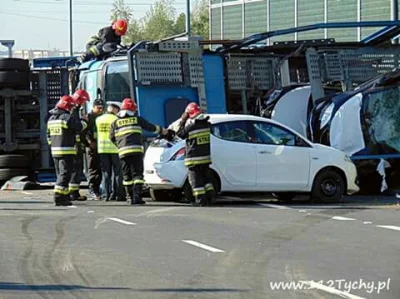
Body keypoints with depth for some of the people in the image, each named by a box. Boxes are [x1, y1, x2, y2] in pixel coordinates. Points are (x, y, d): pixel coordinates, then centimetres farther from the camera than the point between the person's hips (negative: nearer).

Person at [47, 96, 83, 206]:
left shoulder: (51, 118, 13)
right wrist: (75, 114, -2)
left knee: (60, 174, 14)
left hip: (55, 151, 8)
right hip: (67, 150, -8)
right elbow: (78, 127, -10)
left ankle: (65, 196, 18)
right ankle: (59, 197, -15)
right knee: (65, 174, -8)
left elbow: (49, 135, 18)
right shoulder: (67, 117, -14)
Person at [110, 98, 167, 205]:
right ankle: (137, 197, -12)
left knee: (127, 176, 10)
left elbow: (112, 138, 14)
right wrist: (161, 130, 36)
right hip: (136, 150, -2)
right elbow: (150, 127, 18)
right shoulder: (137, 120, 8)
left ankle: (130, 197, 8)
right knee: (137, 174, -1)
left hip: (123, 152, 2)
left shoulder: (115, 123, 13)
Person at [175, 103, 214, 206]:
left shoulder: (190, 125, -15)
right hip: (205, 156, 6)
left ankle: (200, 200, -4)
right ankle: (209, 194, 15)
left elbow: (180, 133, -3)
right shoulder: (206, 124, 4)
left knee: (195, 179, -1)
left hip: (194, 158, -6)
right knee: (206, 177, 19)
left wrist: (182, 120, 1)